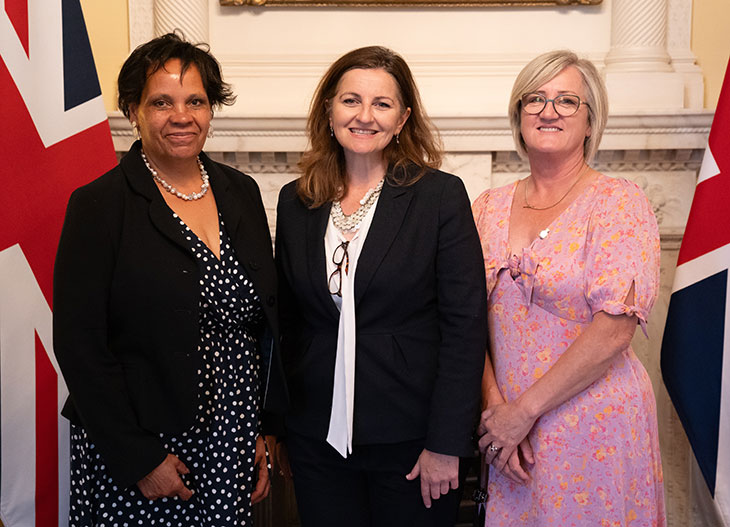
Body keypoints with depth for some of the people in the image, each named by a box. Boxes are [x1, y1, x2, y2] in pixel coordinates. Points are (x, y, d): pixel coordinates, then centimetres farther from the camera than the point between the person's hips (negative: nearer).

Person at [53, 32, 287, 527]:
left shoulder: (242, 193, 5)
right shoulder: (99, 205, -10)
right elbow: (80, 346, -11)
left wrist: (265, 431, 7)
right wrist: (139, 459, -13)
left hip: (234, 449, 4)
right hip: (136, 452, -4)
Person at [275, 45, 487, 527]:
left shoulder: (441, 196, -7)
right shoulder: (295, 202, 5)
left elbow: (466, 325, -9)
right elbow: (289, 321, 10)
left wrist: (446, 443, -12)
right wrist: (278, 425, 9)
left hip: (410, 440, -3)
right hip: (317, 441, 3)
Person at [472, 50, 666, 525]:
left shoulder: (619, 203, -9)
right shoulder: (489, 208, 5)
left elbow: (614, 330, -17)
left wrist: (524, 410, -15)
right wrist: (495, 405, -10)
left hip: (594, 430, -4)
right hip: (511, 434, 4)